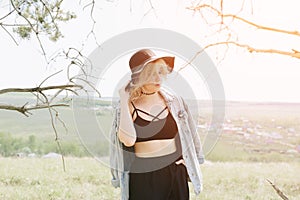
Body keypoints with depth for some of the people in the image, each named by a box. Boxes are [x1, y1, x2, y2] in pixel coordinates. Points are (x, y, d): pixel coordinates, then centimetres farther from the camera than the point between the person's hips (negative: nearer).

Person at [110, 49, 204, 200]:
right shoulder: (128, 105, -4)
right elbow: (128, 140, -20)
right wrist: (124, 101, -15)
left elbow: (188, 134, 15)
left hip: (174, 172, 2)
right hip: (141, 175, -2)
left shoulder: (173, 101, 3)